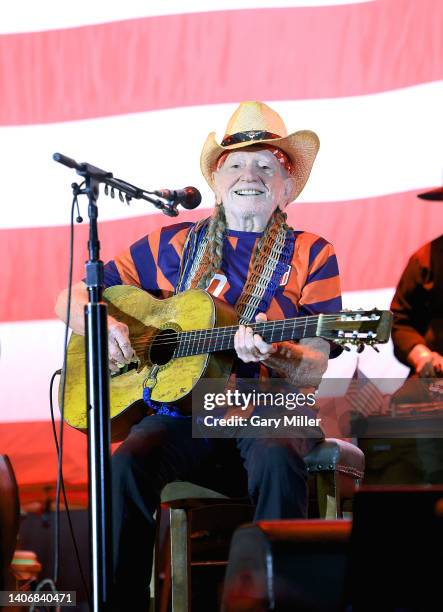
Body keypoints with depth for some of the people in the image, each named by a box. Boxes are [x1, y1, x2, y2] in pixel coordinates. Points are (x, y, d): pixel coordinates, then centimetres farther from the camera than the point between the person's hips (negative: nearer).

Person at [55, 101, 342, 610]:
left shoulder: (310, 255, 9)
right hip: (184, 410, 1)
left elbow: (313, 371, 1)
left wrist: (270, 353, -21)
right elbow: (70, 300, 16)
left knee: (277, 460, -36)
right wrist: (102, 326, -7)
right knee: (126, 465, -30)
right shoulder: (175, 245, 13)